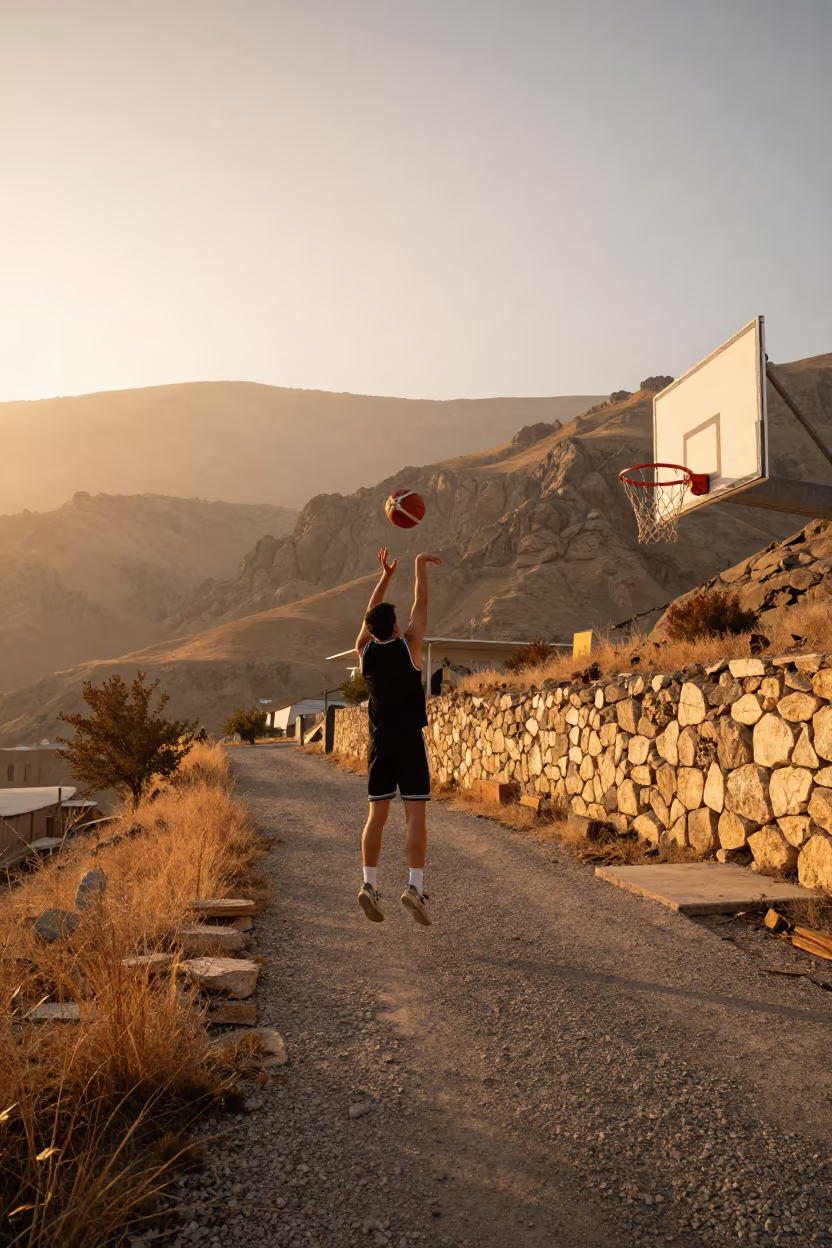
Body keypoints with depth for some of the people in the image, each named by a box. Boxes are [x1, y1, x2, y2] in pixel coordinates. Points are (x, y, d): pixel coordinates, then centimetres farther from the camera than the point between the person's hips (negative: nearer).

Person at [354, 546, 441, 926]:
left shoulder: (365, 651, 2)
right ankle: (415, 886, -12)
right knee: (415, 814, -5)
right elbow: (421, 604, 4)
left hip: (379, 742, 4)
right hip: (410, 741, -4)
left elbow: (371, 613, 18)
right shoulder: (408, 646, -7)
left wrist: (386, 574, 25)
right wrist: (421, 565, 15)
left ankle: (369, 884, 3)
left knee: (377, 814, 7)